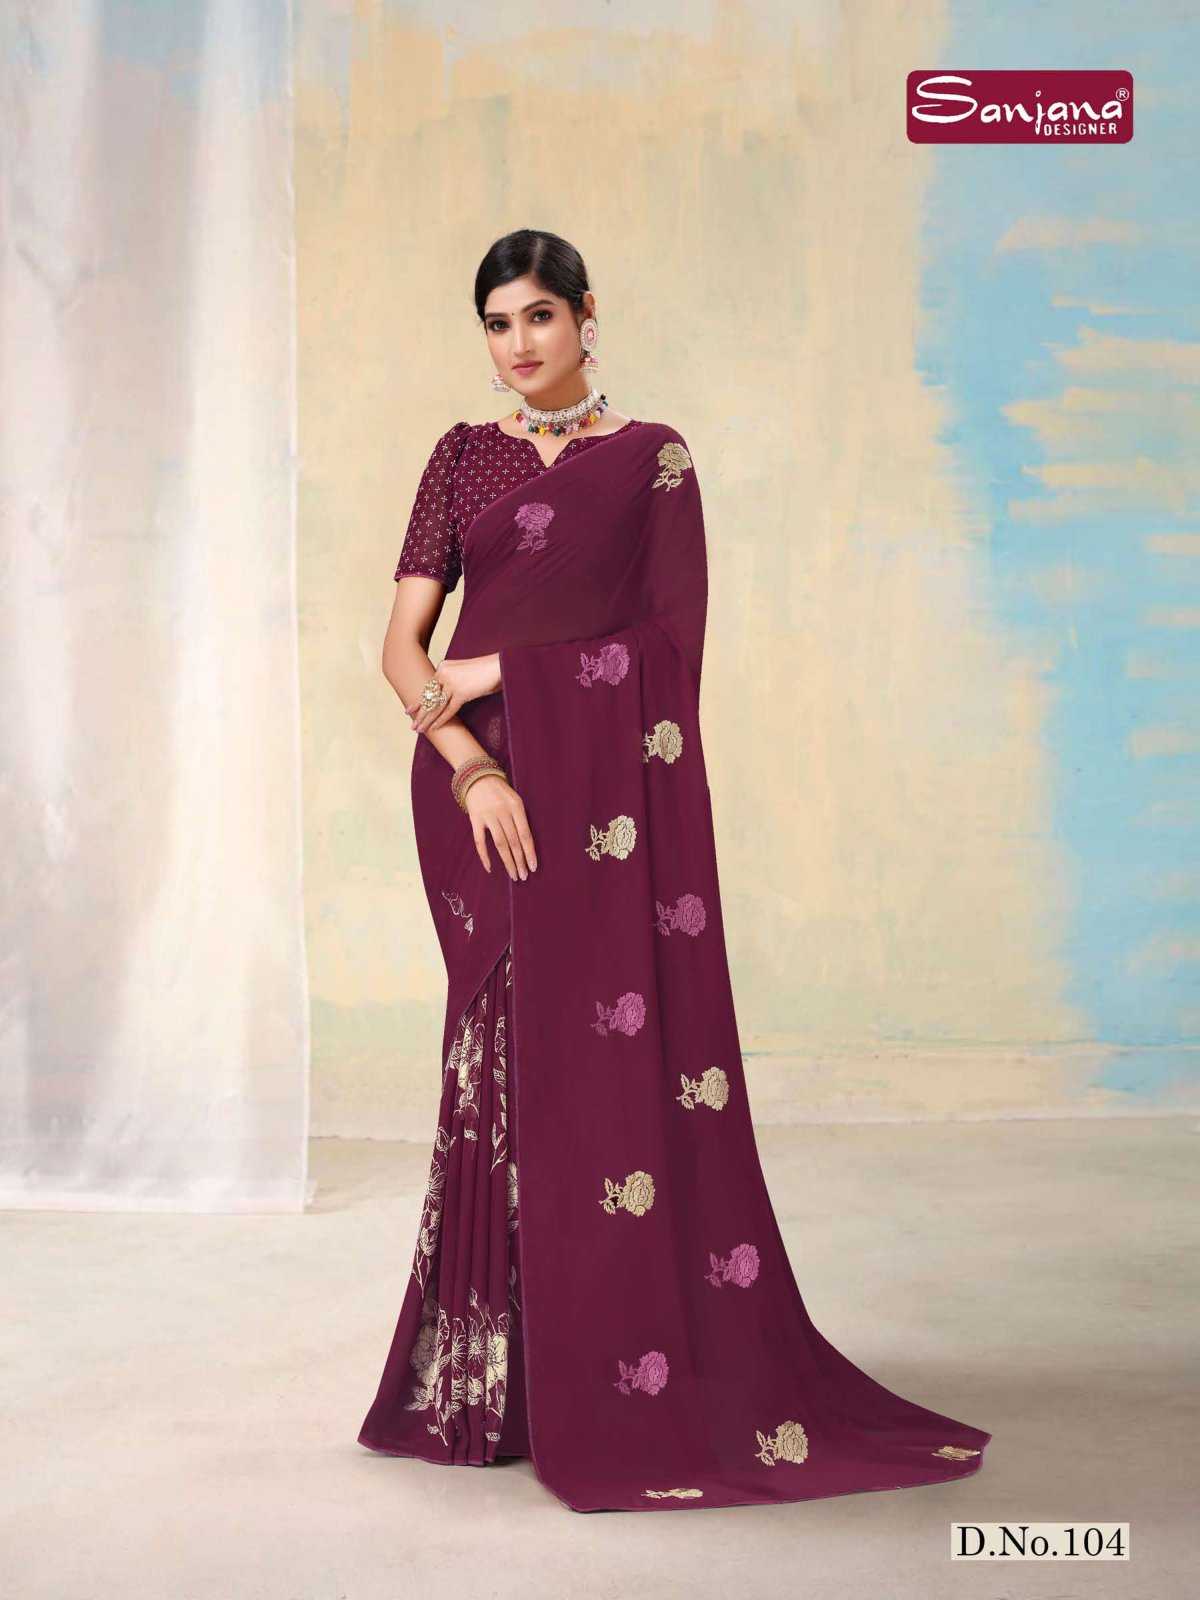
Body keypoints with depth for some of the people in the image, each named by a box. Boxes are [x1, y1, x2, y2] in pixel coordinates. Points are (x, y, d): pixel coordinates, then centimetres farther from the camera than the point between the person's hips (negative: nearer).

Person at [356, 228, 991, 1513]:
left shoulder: (652, 457, 6)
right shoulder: (463, 458, 12)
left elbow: (669, 637, -3)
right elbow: (403, 644, 4)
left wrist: (497, 670, -4)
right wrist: (470, 765, -12)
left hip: (610, 789, -2)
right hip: (482, 784, 2)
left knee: (625, 1058, -5)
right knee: (512, 1060, 1)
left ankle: (659, 1391, 5)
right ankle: (502, 1386, 11)